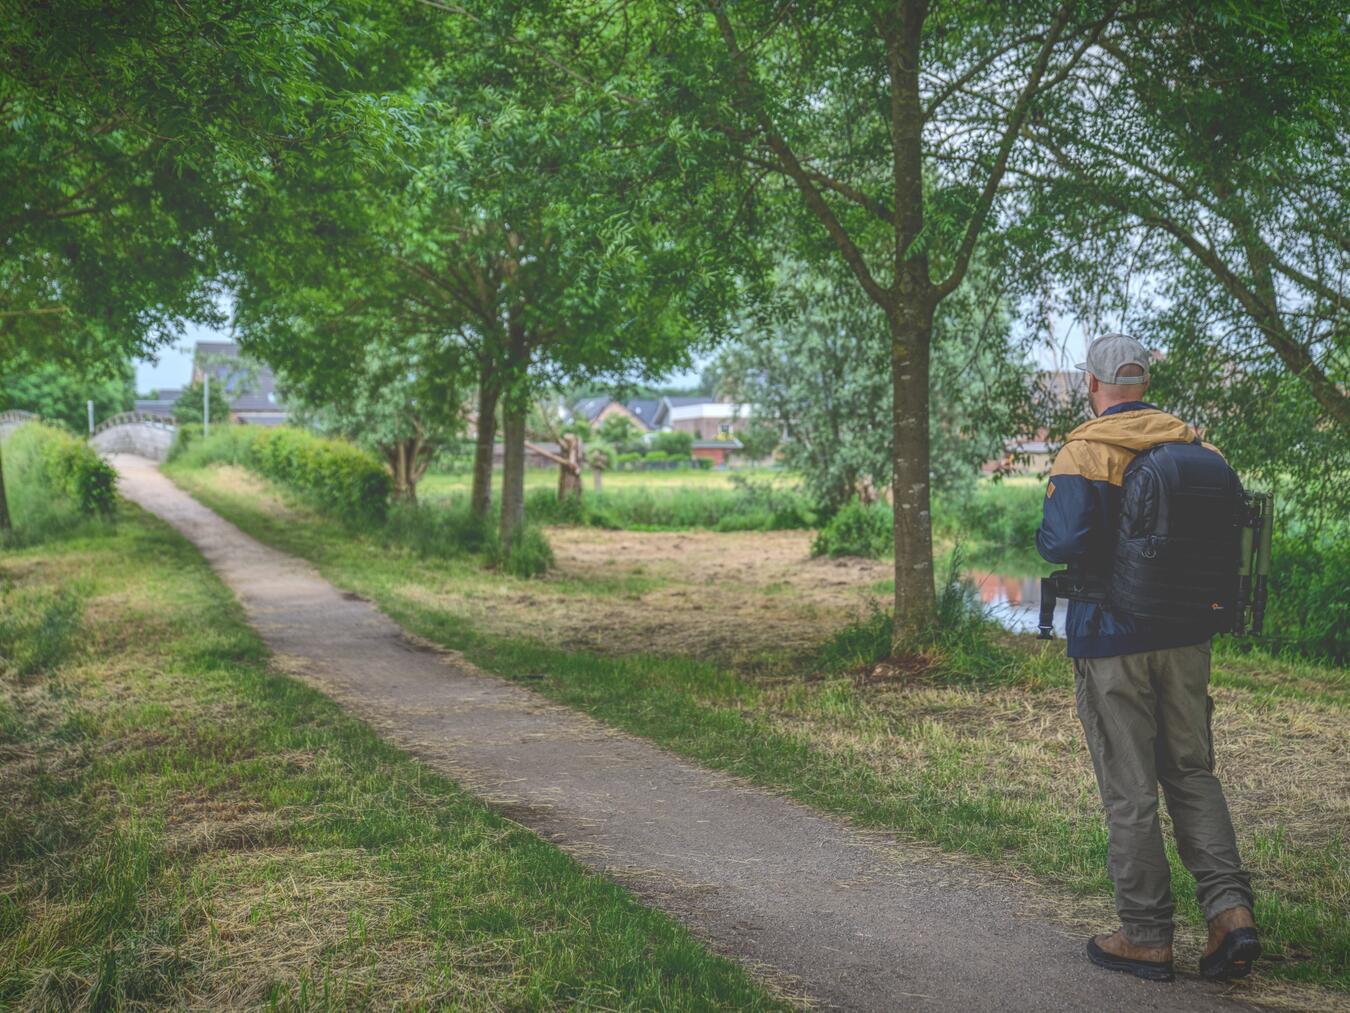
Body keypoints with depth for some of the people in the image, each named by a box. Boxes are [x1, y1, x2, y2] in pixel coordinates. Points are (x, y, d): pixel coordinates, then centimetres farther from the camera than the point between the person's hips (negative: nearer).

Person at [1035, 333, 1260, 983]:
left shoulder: (1084, 453, -13)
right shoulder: (1195, 448, 5)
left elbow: (1067, 542, -25)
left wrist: (1043, 537, -3)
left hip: (1111, 640, -5)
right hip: (1186, 636, 5)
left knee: (1130, 793, 3)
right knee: (1192, 774, 17)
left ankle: (1147, 937, 11)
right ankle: (1229, 909, 5)